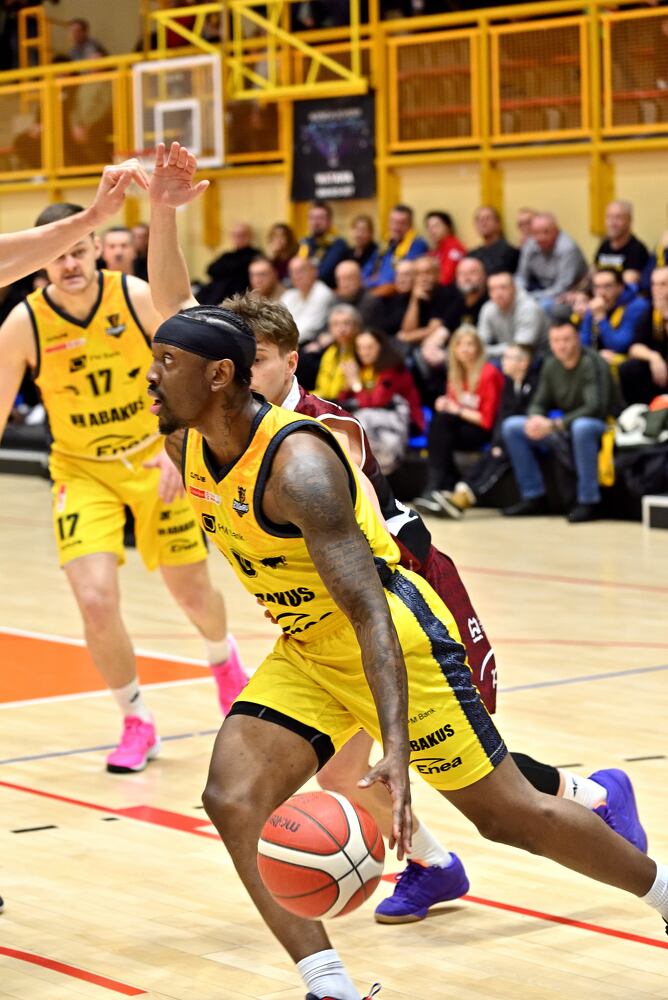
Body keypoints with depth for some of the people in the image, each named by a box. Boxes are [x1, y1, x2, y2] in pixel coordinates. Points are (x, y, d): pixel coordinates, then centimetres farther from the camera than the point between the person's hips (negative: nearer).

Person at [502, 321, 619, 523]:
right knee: (511, 426, -5)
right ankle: (534, 497, -1)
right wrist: (535, 419, -18)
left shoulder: (592, 364, -17)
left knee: (582, 427, -42)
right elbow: (539, 403, 8)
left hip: (599, 428, -7)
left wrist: (554, 425, -31)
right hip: (564, 430, 7)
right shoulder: (551, 365, 3)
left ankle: (588, 502, -31)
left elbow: (595, 408, -26)